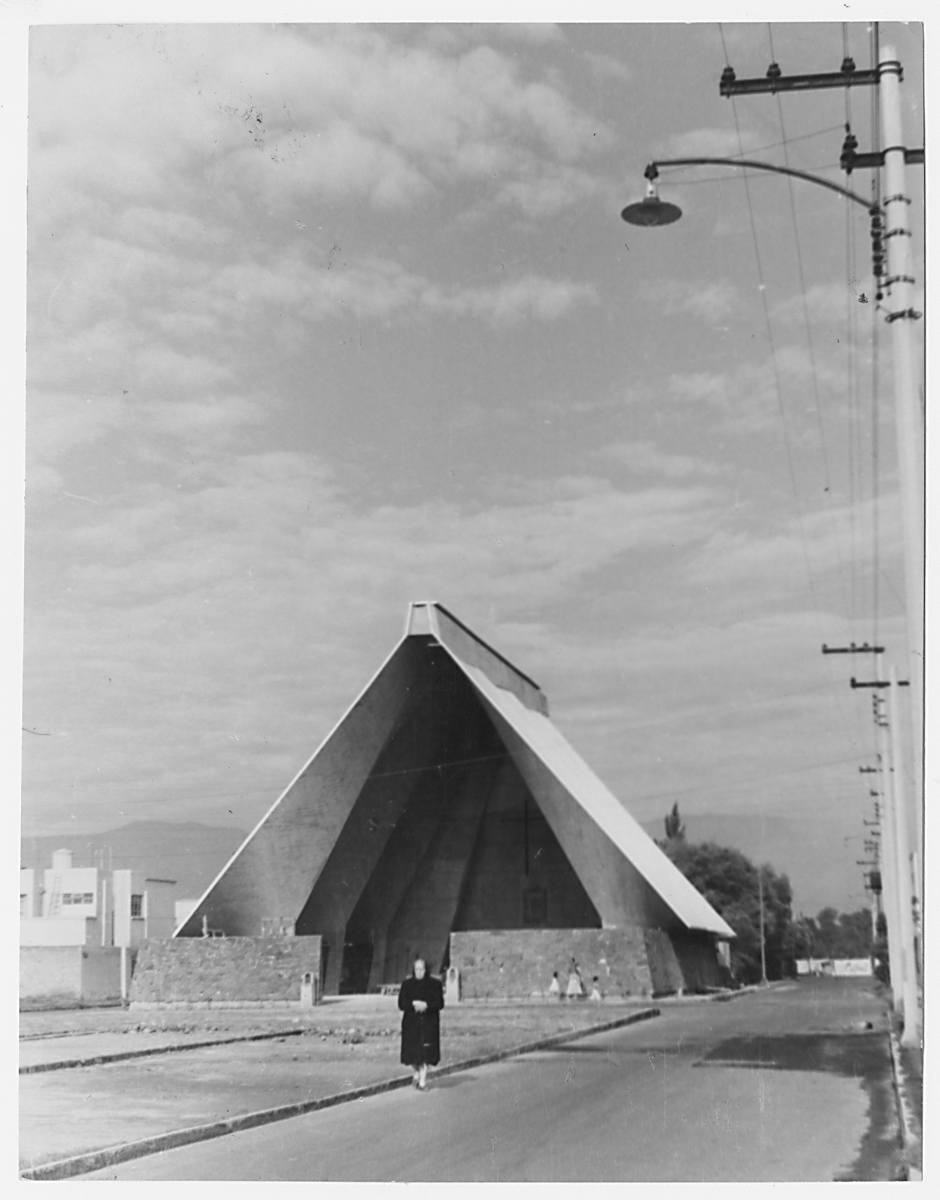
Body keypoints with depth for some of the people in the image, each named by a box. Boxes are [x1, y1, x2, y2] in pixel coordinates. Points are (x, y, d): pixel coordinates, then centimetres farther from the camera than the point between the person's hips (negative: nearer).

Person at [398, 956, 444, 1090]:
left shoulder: (434, 984, 2)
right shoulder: (407, 984, 4)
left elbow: (439, 1003, -3)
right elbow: (401, 1003, -1)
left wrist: (425, 1005, -19)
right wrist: (414, 1004, -18)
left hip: (428, 1023, -1)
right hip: (411, 1022, 1)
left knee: (425, 1053, -7)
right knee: (412, 1051, 2)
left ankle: (422, 1081, -2)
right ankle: (416, 1074, 29)